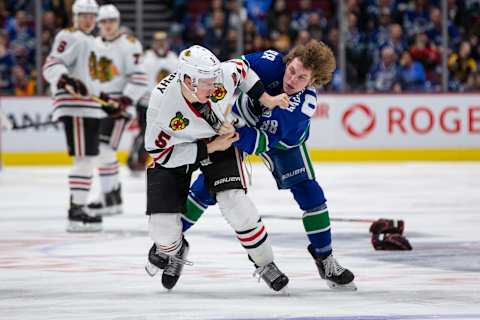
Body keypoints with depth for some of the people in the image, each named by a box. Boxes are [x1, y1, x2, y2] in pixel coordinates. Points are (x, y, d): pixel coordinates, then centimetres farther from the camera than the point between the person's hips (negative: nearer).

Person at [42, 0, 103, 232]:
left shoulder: (90, 41, 23)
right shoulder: (68, 37, -7)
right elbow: (51, 66, -18)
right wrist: (66, 80, -36)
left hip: (90, 108, 10)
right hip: (74, 107, -10)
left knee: (89, 159, 11)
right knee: (84, 158, -15)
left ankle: (78, 207, 17)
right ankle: (76, 211, -18)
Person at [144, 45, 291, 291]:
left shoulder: (224, 75, -28)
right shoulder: (161, 104, -36)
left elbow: (241, 69, -2)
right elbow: (160, 153, -26)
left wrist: (266, 99, -5)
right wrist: (209, 148, -27)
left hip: (220, 140, 2)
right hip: (174, 151, -2)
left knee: (235, 203, -19)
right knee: (163, 228, -9)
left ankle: (265, 263, 2)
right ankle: (172, 250, 30)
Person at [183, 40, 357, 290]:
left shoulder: (305, 104, -37)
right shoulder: (270, 62, -36)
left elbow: (265, 140, -41)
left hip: (283, 139, 0)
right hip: (241, 120, 0)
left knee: (309, 193, -6)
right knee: (208, 186, -3)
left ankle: (325, 260, 11)